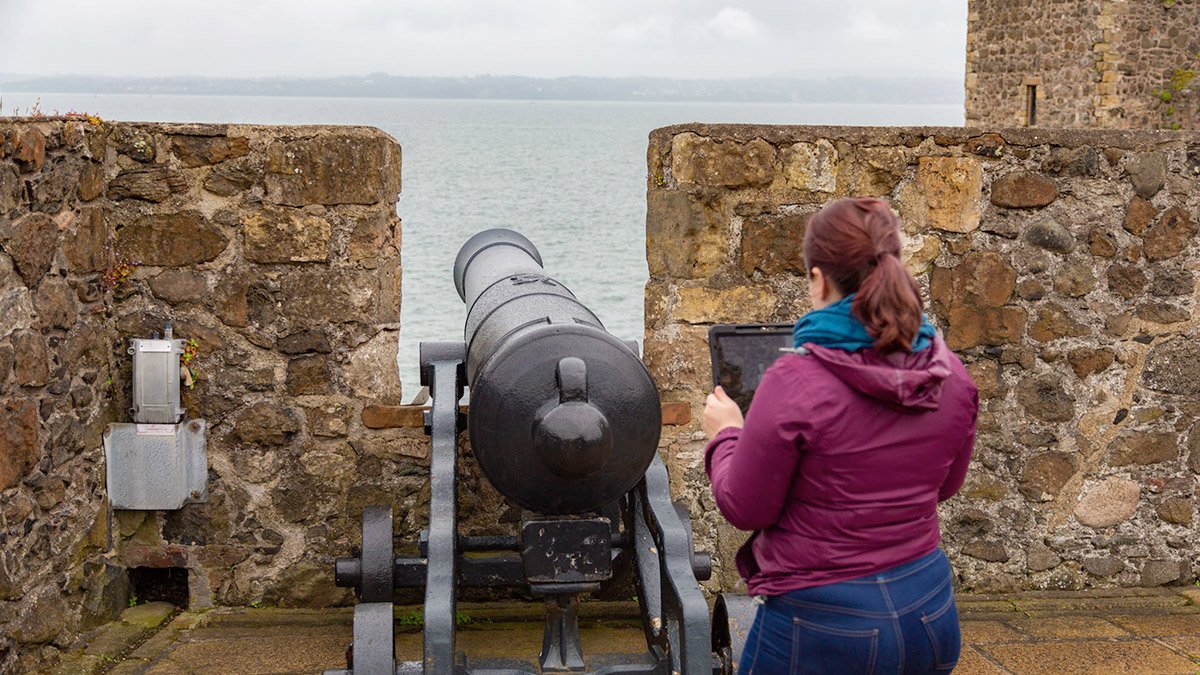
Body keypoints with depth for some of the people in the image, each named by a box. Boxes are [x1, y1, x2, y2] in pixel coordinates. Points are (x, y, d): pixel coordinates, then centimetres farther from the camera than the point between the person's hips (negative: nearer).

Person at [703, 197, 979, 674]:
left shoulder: (794, 383, -20)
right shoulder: (951, 376, -4)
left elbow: (744, 509, -9)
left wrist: (725, 434, 8)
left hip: (822, 624, -5)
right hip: (930, 615, 5)